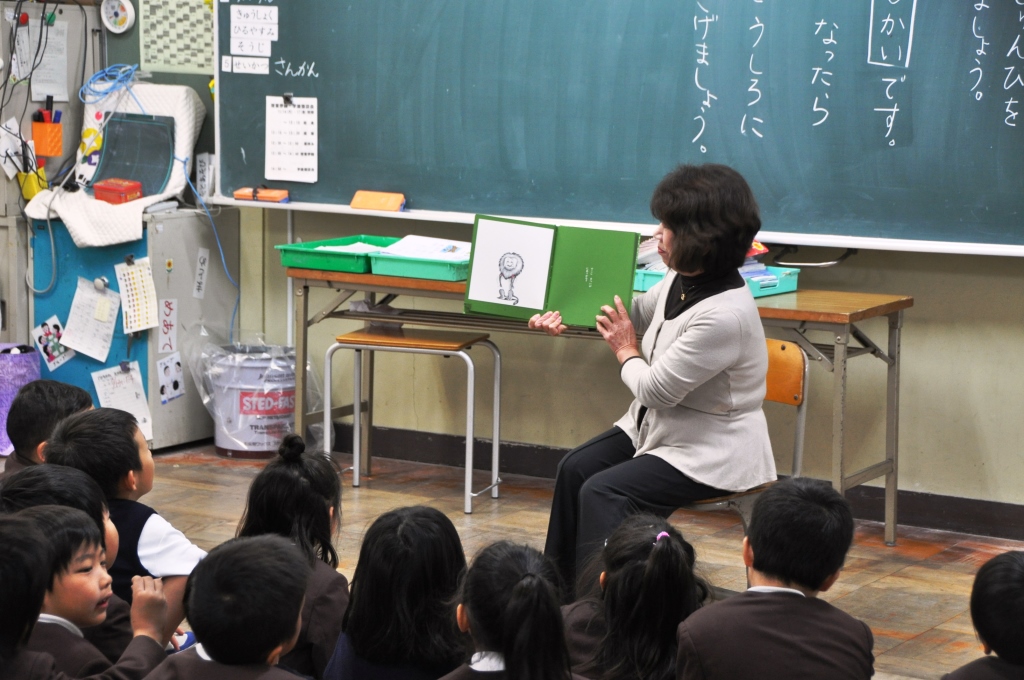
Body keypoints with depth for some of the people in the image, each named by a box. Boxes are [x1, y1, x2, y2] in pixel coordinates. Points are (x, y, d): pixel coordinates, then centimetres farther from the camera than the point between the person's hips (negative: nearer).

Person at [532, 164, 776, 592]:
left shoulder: (725, 315, -32)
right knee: (576, 467, 5)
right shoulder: (680, 280, -4)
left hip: (713, 452, -10)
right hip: (660, 425, 10)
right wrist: (565, 318, 7)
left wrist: (626, 353, -5)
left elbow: (656, 391, -25)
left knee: (602, 492, -20)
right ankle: (557, 589, 17)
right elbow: (636, 315, 19)